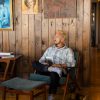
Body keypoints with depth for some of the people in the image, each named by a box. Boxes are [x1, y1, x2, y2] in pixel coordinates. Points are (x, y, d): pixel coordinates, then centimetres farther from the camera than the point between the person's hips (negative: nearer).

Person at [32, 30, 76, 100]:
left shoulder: (68, 50, 14)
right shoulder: (50, 49, 29)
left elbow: (72, 63, -2)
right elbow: (41, 60, 22)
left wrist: (60, 65, -16)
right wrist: (44, 64, -3)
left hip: (59, 70, -4)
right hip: (46, 68, 4)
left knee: (54, 73, -41)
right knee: (34, 63, -23)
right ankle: (49, 68, -40)